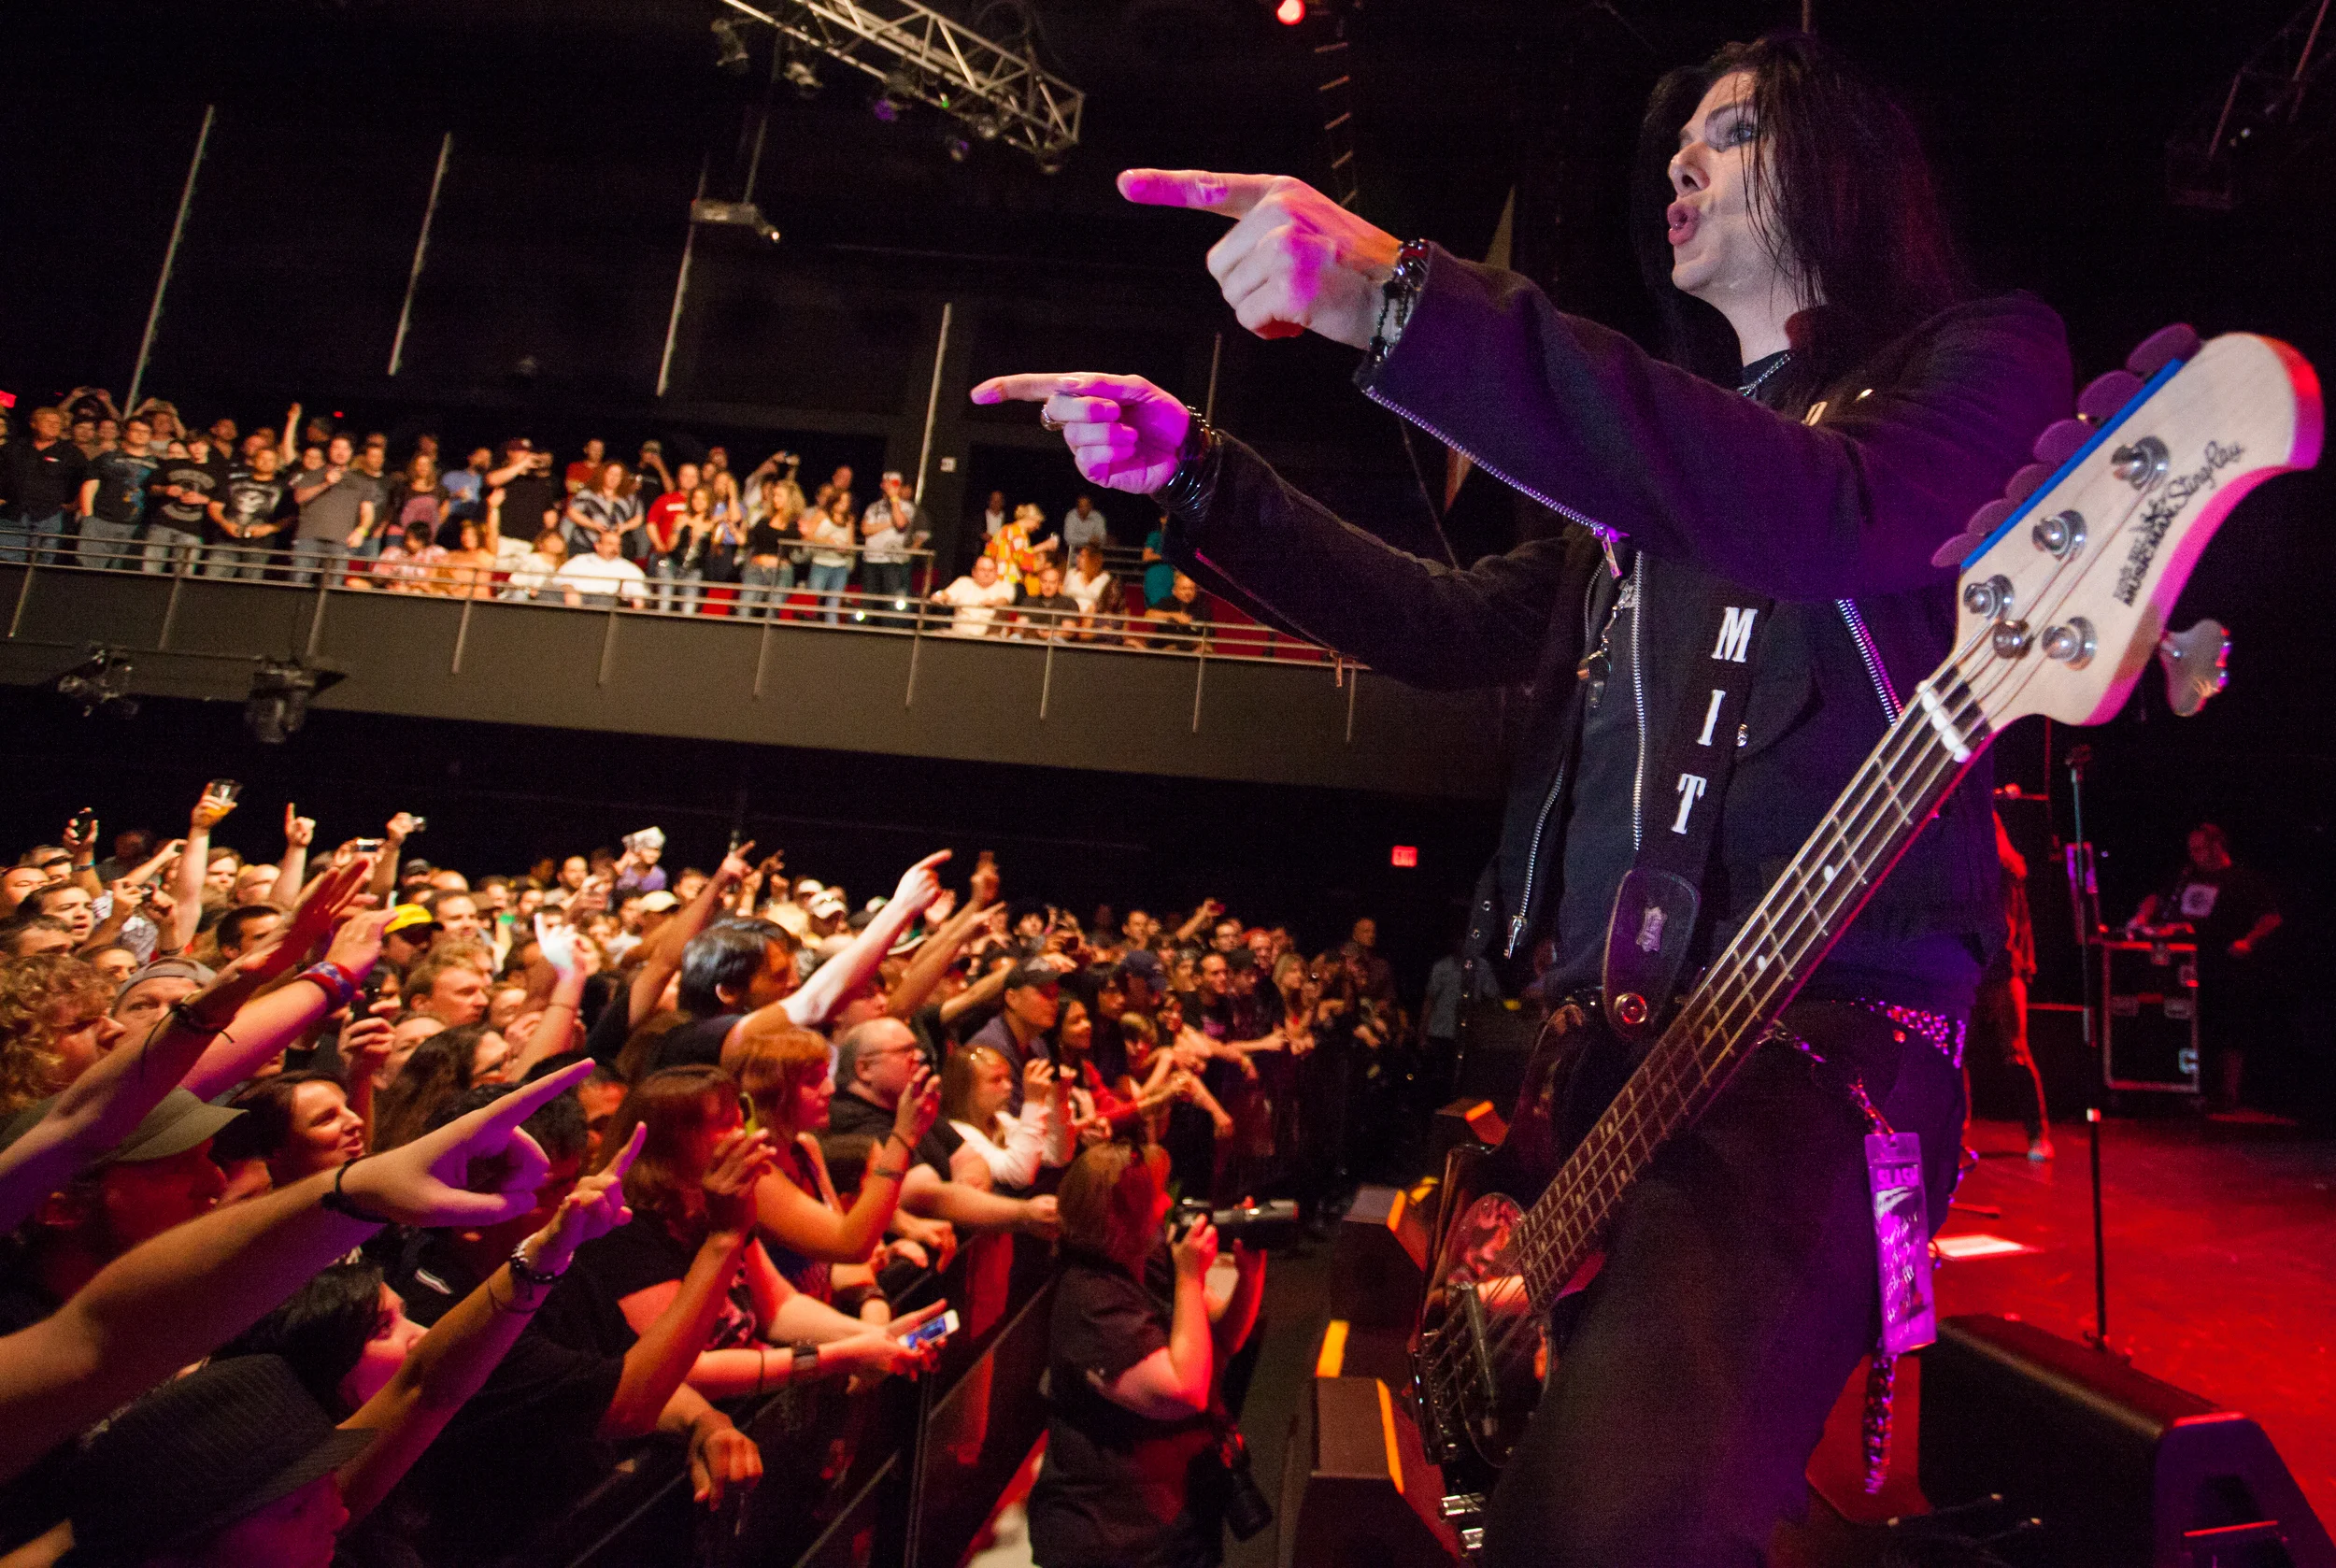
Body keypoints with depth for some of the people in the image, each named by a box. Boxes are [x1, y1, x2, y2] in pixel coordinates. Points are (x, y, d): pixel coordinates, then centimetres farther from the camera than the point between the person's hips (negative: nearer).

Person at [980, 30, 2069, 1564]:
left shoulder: (1984, 352, 5)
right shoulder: (1663, 445, 24)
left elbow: (1824, 513, -20)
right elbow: (1457, 623, 22)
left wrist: (1402, 300, -26)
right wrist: (1196, 471, 16)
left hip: (1826, 1023, -6)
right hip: (1602, 1035, 7)